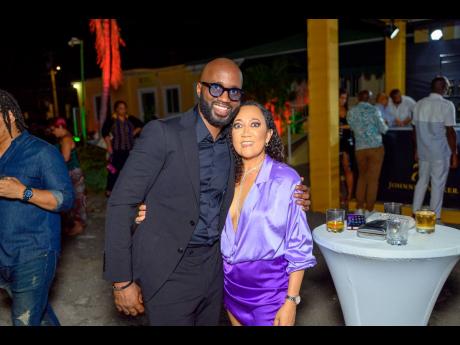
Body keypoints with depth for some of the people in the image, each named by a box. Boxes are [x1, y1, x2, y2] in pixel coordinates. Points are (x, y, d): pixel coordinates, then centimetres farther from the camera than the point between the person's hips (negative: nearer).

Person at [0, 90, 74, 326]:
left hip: (33, 254, -6)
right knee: (37, 310, 21)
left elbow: (66, 199, -14)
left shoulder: (41, 152, -9)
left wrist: (24, 192, -24)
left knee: (25, 320, -1)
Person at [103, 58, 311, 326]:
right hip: (170, 271, -5)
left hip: (214, 266, 6)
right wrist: (122, 281, -14)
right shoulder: (162, 133, -15)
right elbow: (121, 204, -14)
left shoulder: (233, 143, 3)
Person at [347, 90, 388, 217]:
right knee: (373, 179, 4)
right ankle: (369, 210, 8)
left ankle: (359, 208, 17)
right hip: (376, 148, -3)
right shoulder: (374, 110, -7)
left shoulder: (351, 112, 2)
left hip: (360, 148, 3)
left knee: (362, 177, 17)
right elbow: (383, 129, -3)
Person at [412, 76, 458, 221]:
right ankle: (435, 218, 11)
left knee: (422, 181, 15)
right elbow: (450, 132, -13)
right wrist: (454, 154, -6)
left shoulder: (419, 104, 5)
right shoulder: (447, 105, -11)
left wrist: (417, 149, 18)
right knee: (438, 184, 4)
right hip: (440, 153, -5)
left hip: (423, 151, 5)